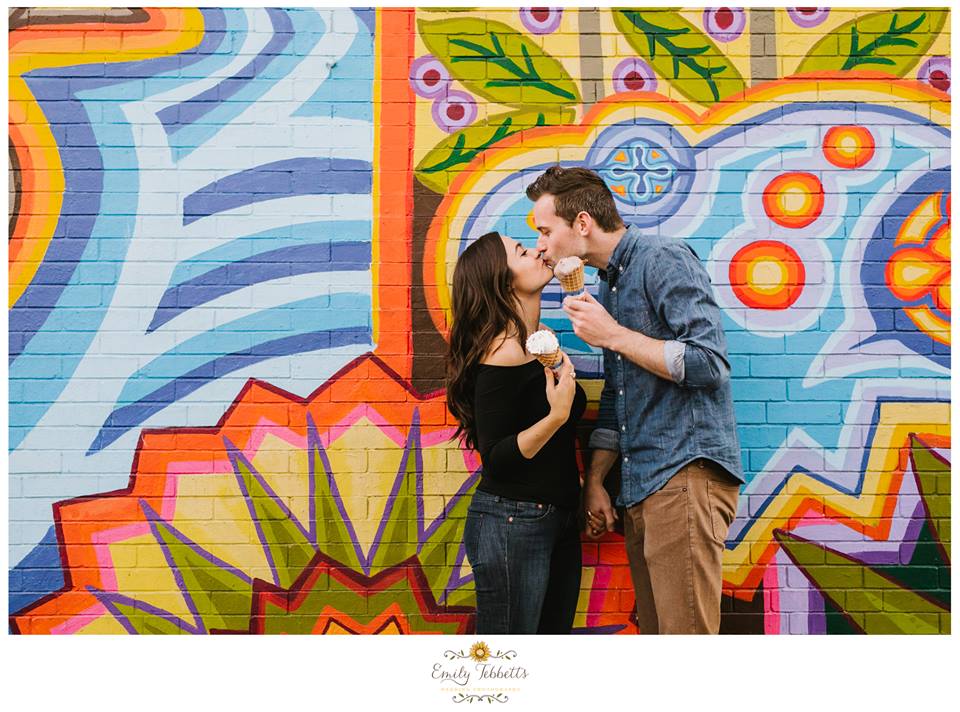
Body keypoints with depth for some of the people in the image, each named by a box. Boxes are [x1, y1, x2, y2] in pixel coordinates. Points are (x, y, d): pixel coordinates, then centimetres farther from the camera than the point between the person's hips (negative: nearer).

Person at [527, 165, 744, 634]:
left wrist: (613, 336, -11)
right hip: (640, 489, 9)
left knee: (686, 628, -9)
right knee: (654, 629, 10)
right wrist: (594, 483, 16)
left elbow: (709, 364, -17)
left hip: (686, 475, -9)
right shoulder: (608, 285, 21)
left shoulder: (663, 259, -6)